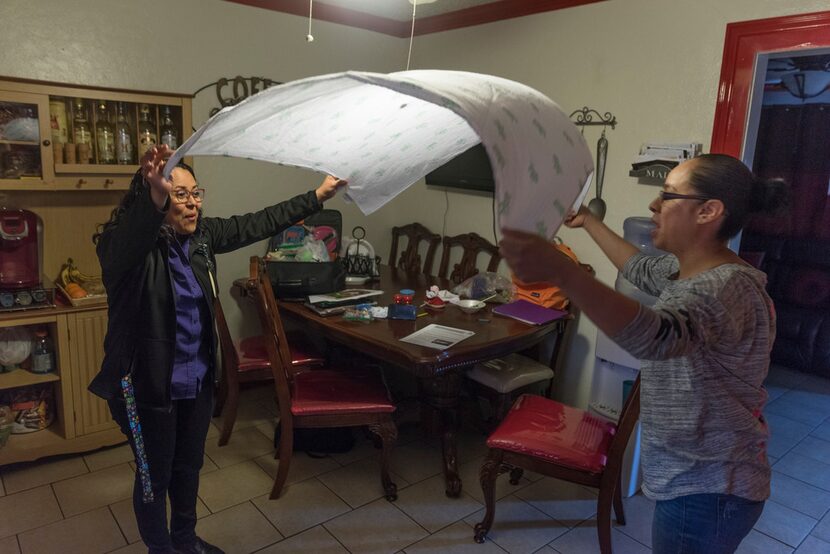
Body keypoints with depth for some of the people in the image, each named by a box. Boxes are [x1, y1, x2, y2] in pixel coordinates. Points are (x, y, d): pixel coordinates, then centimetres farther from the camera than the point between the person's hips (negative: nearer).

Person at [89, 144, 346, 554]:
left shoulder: (202, 235, -3)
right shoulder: (124, 246, -21)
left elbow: (258, 224, 2)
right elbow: (128, 246, -45)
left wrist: (317, 196, 1)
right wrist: (155, 198, -65)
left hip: (198, 380, 6)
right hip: (149, 385, -6)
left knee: (189, 466, 24)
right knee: (154, 475, 15)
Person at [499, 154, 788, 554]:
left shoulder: (729, 288, -29)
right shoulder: (688, 269, 1)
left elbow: (657, 335, -49)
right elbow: (642, 269, 23)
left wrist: (560, 271, -62)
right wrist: (587, 221, 30)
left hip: (706, 493, -9)